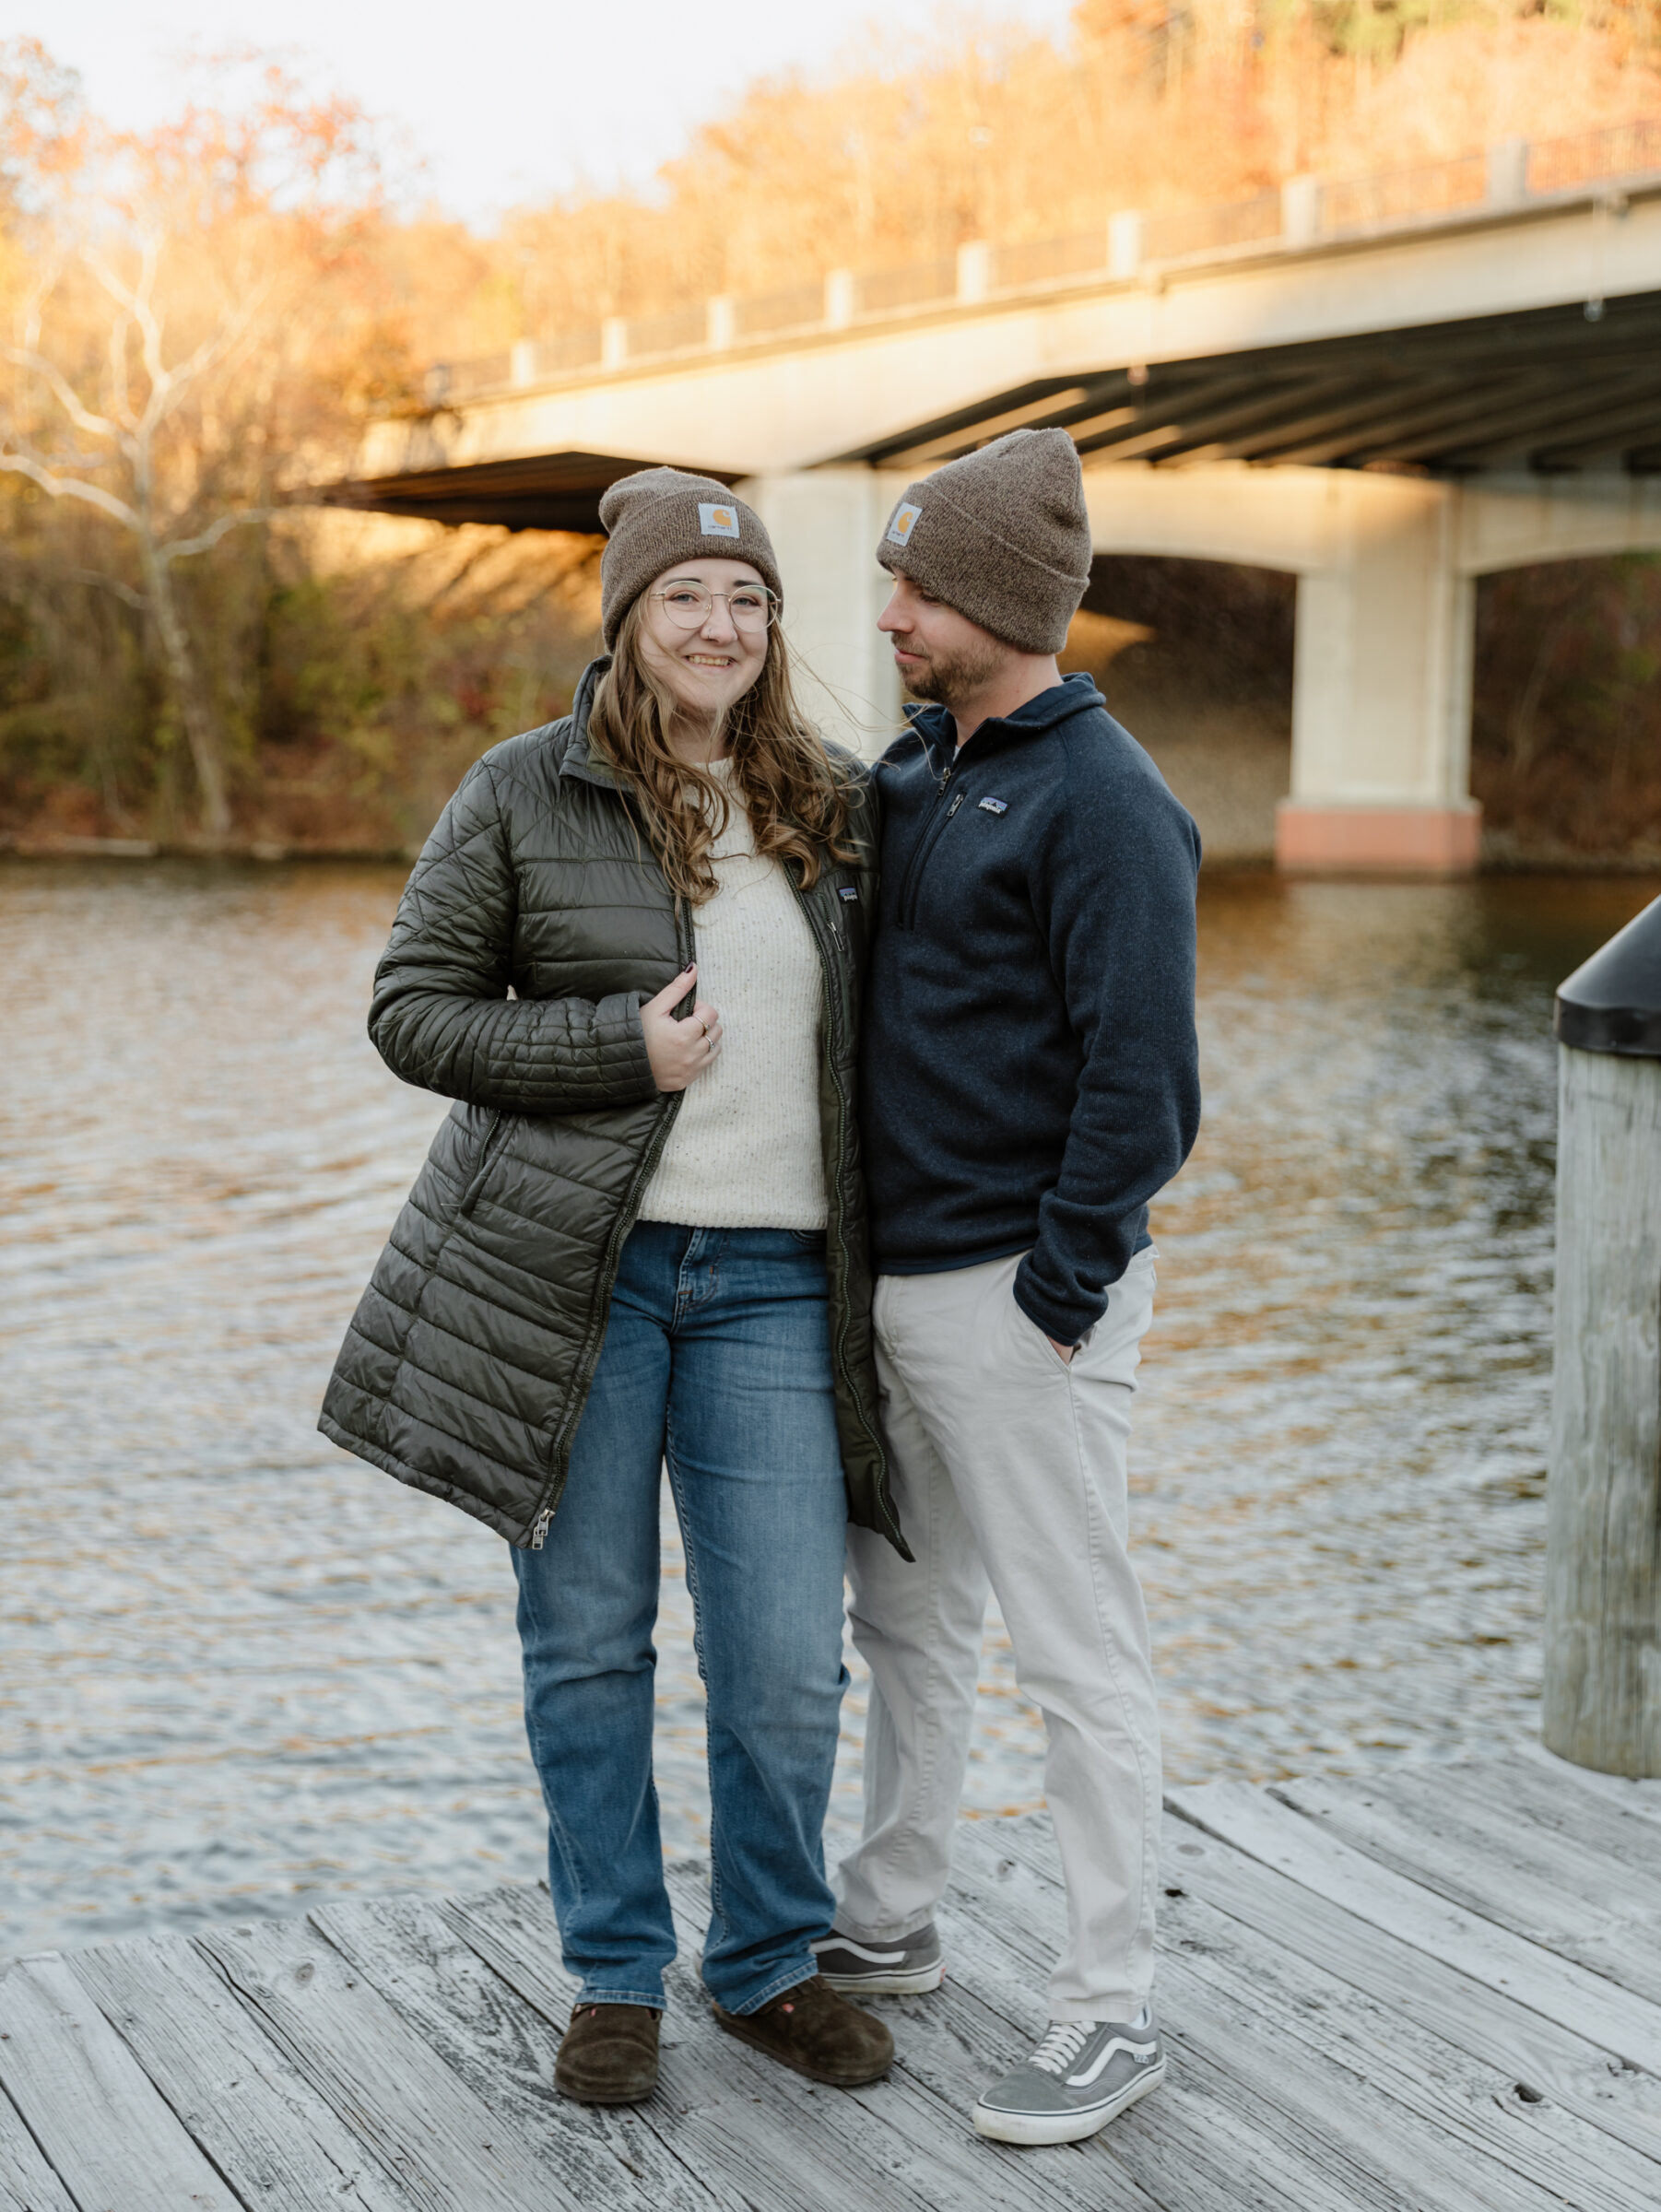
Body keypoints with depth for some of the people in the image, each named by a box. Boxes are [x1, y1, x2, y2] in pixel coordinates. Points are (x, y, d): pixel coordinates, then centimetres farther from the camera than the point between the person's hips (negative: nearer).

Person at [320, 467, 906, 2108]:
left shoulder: (833, 808, 10)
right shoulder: (525, 793, -2)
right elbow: (410, 1011, -2)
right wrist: (620, 1048, -14)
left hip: (769, 1277, 2)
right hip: (570, 1264, -2)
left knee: (786, 1663, 0)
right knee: (587, 1637, 6)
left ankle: (768, 1968, 21)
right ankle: (615, 1975, 22)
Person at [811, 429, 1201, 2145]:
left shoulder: (1102, 800, -16)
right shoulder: (912, 771, 11)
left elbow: (1143, 1082, -21)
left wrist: (1059, 1293, -18)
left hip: (1021, 1294, -9)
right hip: (895, 1279, 9)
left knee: (1075, 1652, -1)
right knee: (905, 1617, 20)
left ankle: (1109, 2015, 8)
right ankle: (885, 1924, 36)